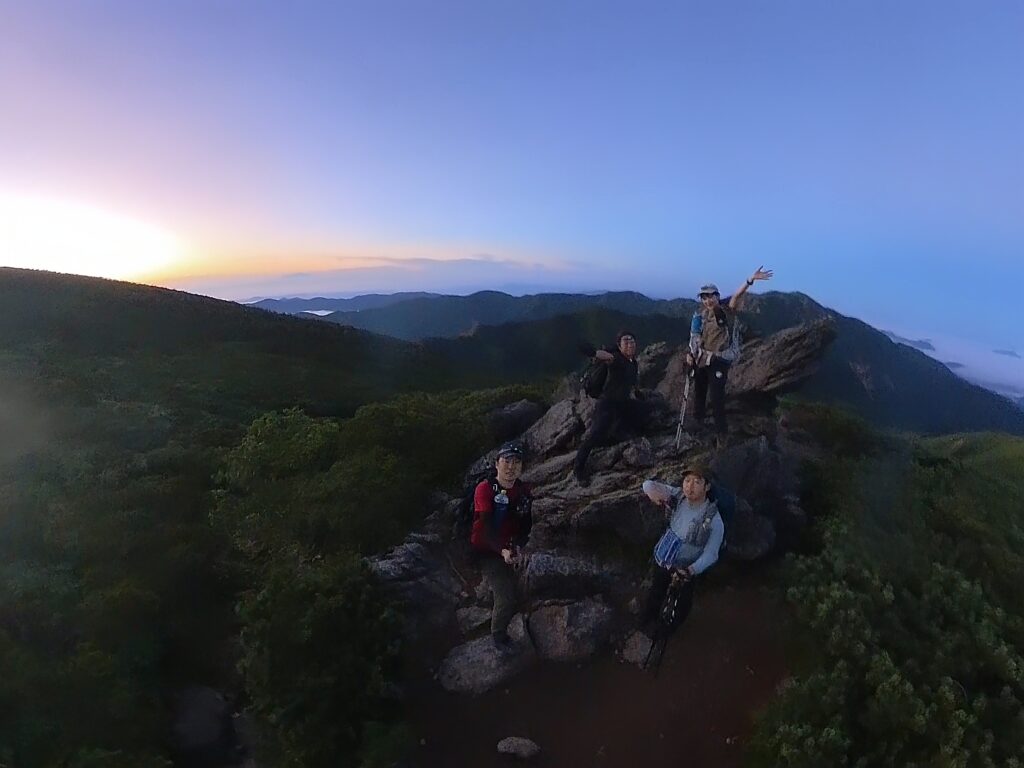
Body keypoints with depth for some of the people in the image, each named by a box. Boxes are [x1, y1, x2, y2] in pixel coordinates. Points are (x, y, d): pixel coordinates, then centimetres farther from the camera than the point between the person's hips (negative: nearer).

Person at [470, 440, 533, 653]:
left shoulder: (524, 491, -7)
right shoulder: (484, 489, -23)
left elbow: (526, 523, -3)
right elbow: (486, 526, -30)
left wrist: (519, 547, -19)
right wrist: (503, 550, -43)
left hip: (509, 549, 5)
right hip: (487, 550, -5)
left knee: (506, 591, 18)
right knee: (506, 599, -8)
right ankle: (498, 634, 20)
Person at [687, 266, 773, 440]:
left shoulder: (727, 309, -10)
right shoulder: (700, 314, 1)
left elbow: (737, 295, -27)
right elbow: (695, 336, 7)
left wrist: (750, 280, -43)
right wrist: (690, 353, -3)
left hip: (719, 360, -4)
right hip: (701, 359, 5)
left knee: (717, 395, -6)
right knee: (699, 391, 19)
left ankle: (721, 430, 8)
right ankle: (698, 418, 41)